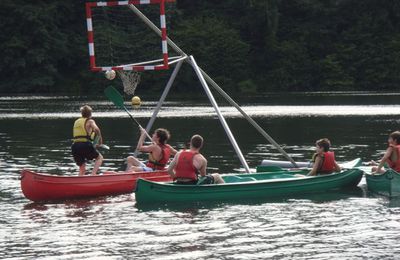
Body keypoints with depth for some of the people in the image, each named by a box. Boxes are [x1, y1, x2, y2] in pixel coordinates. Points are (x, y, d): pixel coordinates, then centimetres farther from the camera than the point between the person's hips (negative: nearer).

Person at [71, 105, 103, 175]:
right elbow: (96, 129, -14)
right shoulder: (90, 121, 6)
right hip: (85, 145, -5)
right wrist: (100, 140, -1)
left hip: (75, 146, 5)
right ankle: (93, 174, -7)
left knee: (82, 170, 17)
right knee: (99, 158, 15)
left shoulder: (76, 122, 24)